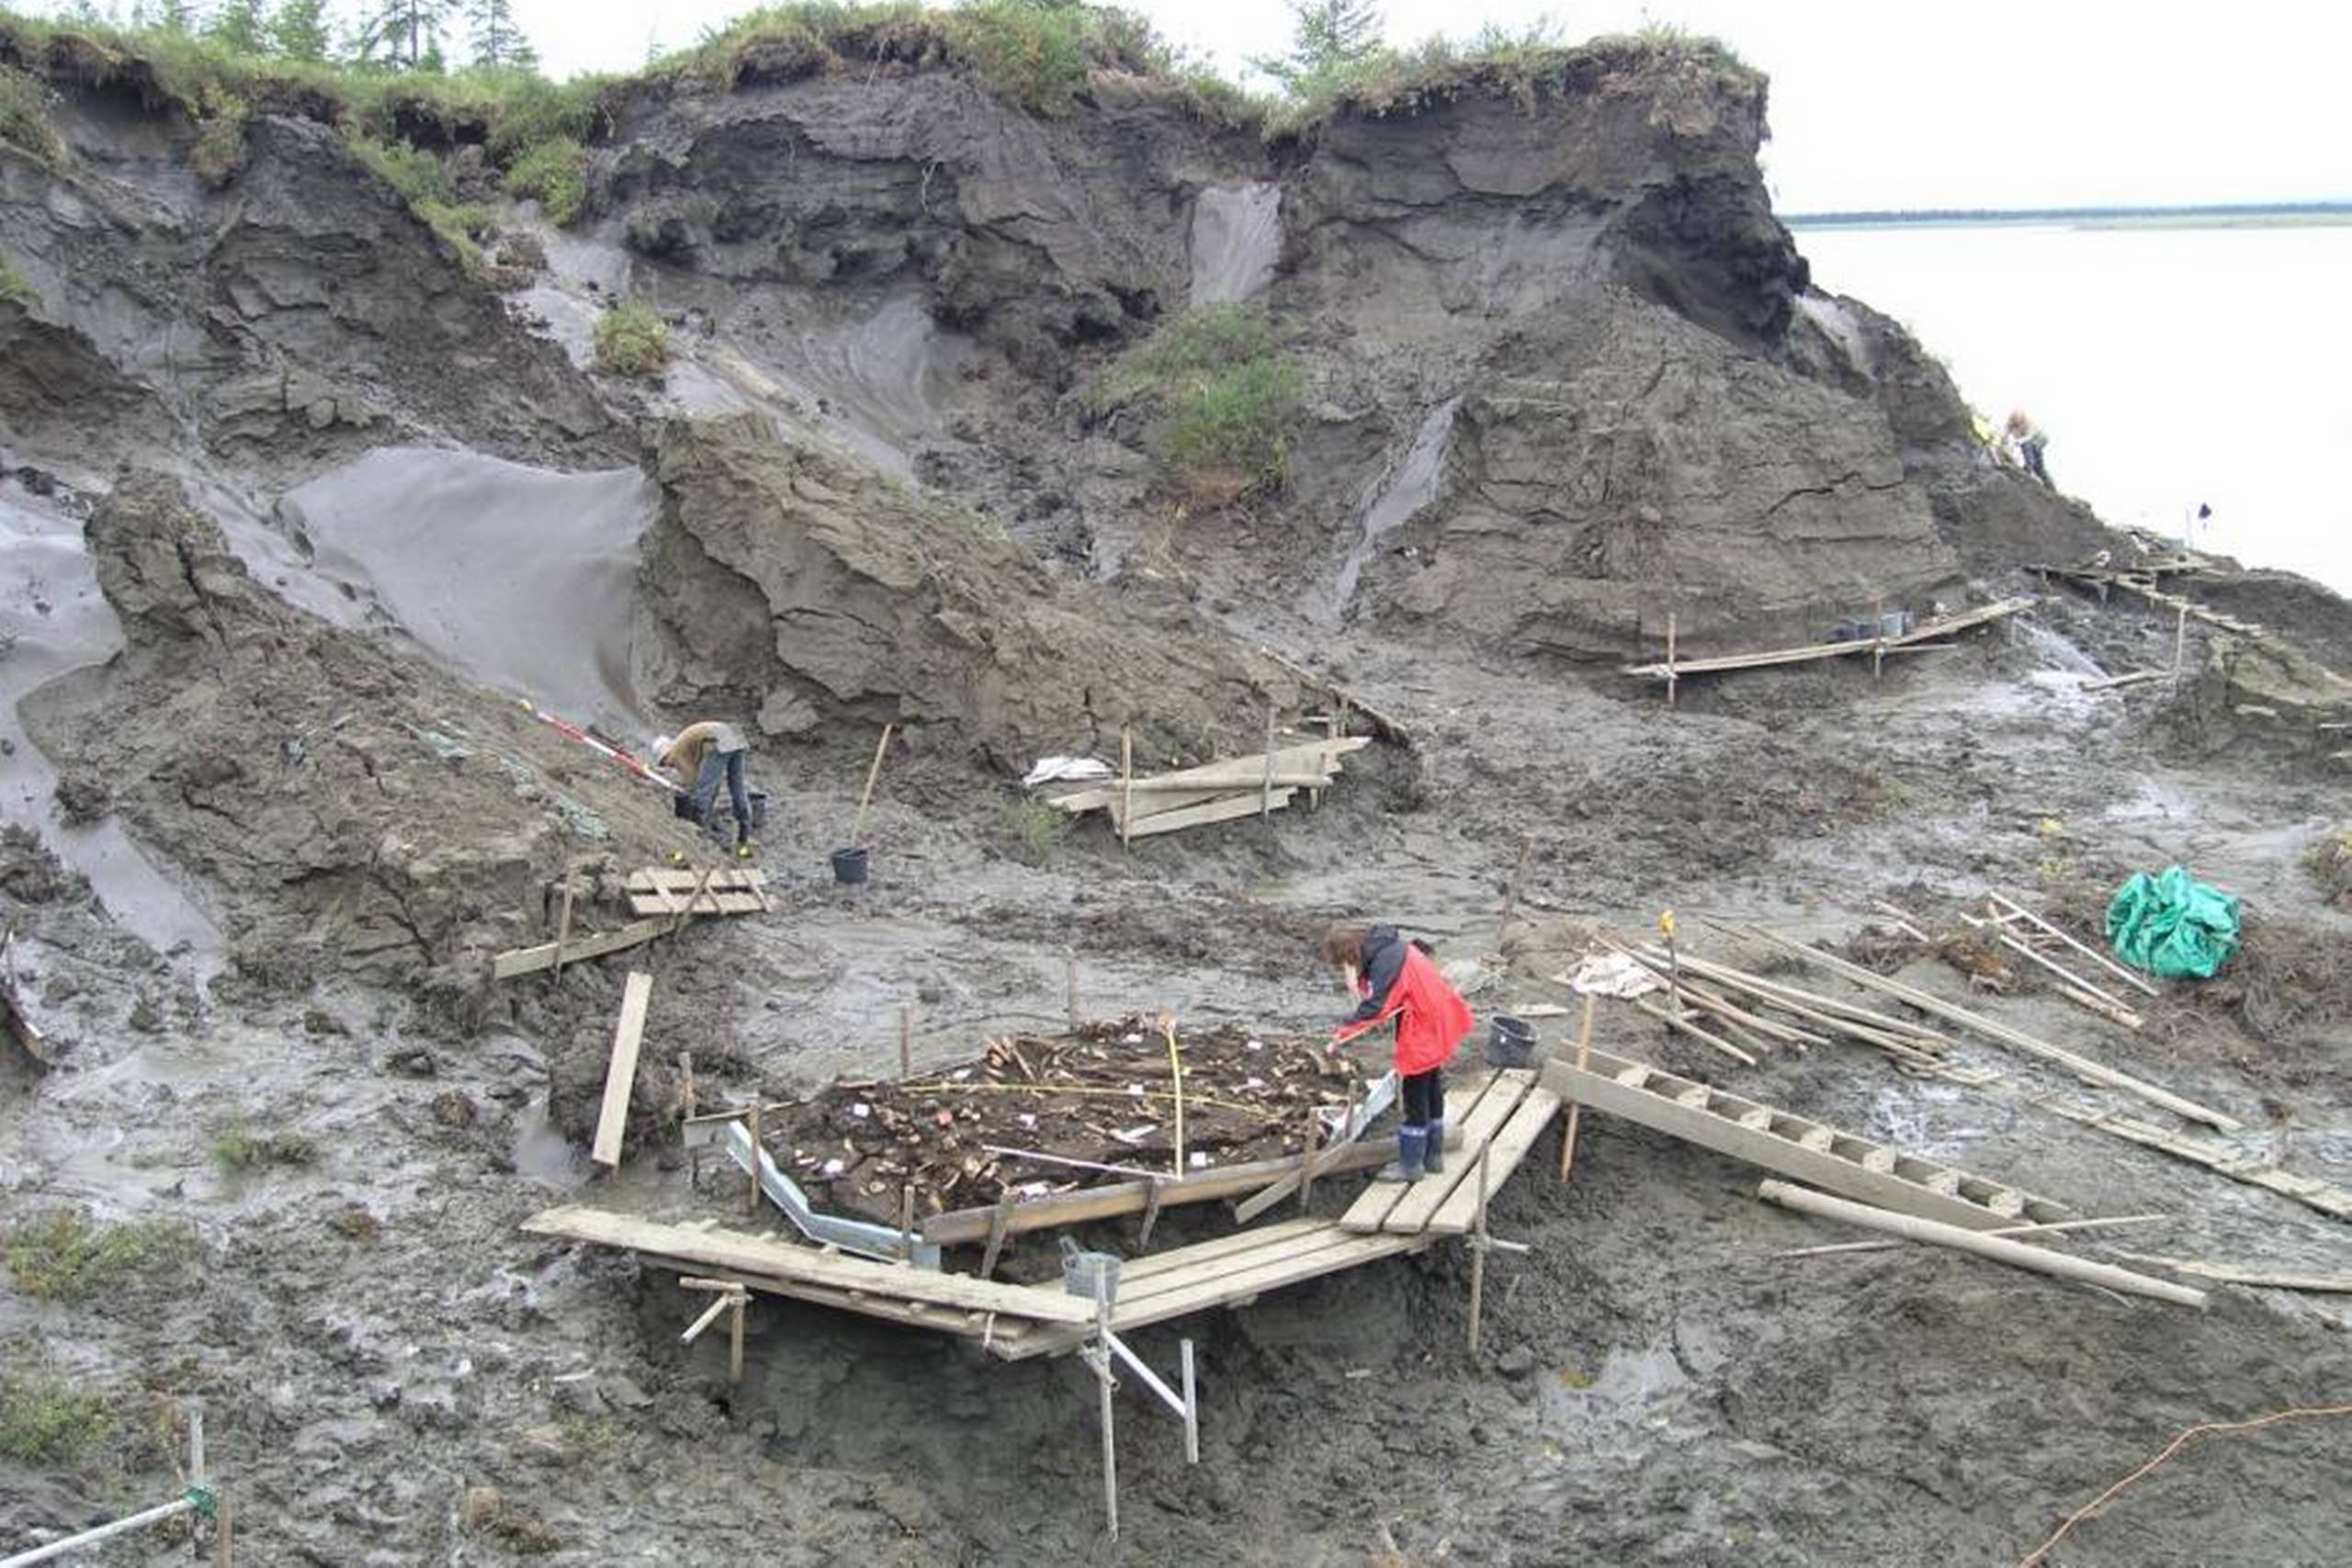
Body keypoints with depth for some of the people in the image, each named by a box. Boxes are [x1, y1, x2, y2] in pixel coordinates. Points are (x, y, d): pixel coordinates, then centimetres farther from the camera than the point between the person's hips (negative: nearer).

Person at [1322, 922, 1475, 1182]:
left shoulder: (1385, 962, -25)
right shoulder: (1390, 948, 6)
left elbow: (1375, 1007, -30)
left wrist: (1345, 1029, -27)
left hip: (1422, 1034, -10)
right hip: (1434, 1025, 10)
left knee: (1414, 1099, 2)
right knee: (1432, 1095, 20)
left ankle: (1410, 1165, 11)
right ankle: (1433, 1155, 32)